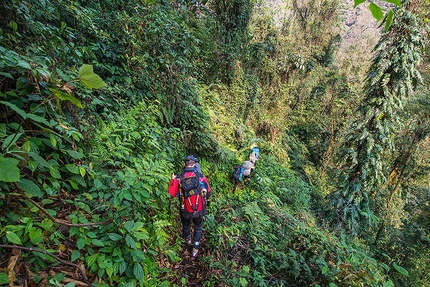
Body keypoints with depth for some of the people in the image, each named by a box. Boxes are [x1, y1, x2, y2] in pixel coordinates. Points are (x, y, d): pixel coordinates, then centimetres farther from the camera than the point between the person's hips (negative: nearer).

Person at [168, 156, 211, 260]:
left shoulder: (179, 178, -16)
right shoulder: (201, 176, -15)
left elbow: (172, 194, -9)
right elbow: (208, 193, -6)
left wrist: (173, 180, 3)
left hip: (185, 211, 1)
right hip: (199, 210, 0)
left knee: (186, 226, 31)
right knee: (198, 228, 26)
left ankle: (188, 239, 59)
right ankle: (195, 250, 26)